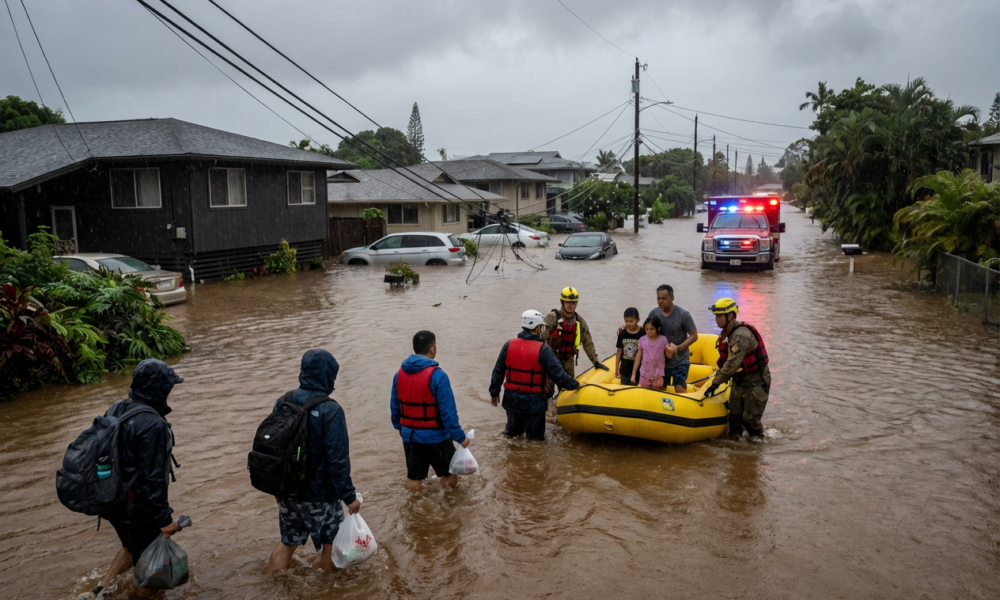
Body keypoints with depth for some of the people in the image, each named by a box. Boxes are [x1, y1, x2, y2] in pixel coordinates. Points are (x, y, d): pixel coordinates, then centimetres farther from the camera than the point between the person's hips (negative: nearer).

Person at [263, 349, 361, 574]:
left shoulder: (283, 402, -2)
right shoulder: (330, 411, -21)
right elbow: (338, 460, -22)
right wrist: (349, 496, -13)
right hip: (319, 495, -6)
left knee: (288, 541, 23)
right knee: (331, 543, 16)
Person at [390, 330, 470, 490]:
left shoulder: (400, 373, -1)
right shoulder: (437, 375, -20)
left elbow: (394, 406, 10)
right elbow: (448, 412, -20)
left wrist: (399, 427, 26)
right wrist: (460, 437, -11)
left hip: (410, 436, 6)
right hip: (435, 436, -6)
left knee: (413, 480, 17)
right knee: (449, 477, 14)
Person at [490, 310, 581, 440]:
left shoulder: (509, 345, -3)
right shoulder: (543, 349, -15)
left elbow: (498, 372, 5)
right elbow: (558, 374, -16)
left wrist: (494, 393, 17)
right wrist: (575, 385, -1)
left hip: (512, 398, 4)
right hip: (534, 401, -4)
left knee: (512, 431, 24)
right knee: (536, 437, 11)